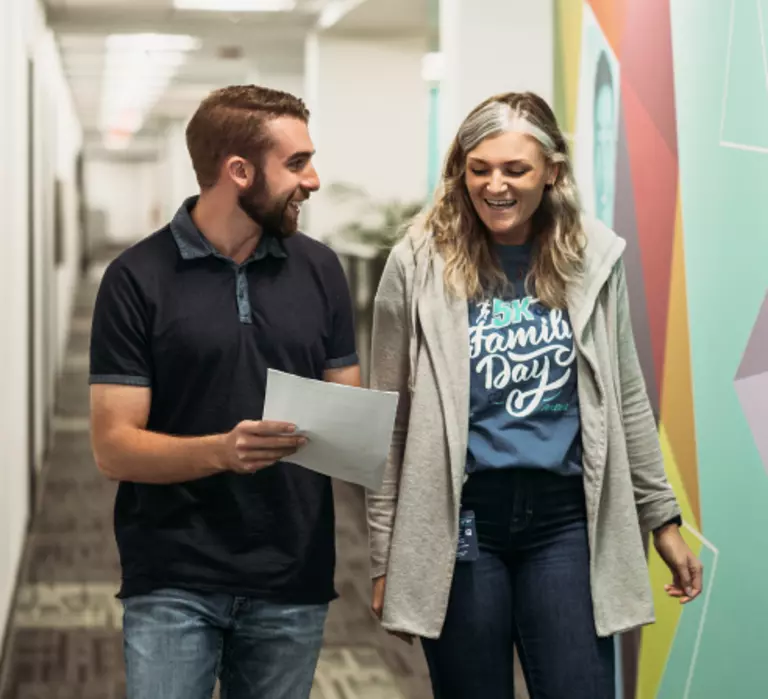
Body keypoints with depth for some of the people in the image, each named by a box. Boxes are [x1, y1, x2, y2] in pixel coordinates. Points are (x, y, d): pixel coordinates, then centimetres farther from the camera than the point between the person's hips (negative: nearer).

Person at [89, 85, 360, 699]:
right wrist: (221, 451, -25)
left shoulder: (319, 270, 7)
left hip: (294, 583, 3)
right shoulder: (138, 279, -5)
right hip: (174, 585, -3)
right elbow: (114, 447, -8)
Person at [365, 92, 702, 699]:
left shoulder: (592, 258, 3)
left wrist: (663, 518, 12)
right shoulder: (420, 263, -3)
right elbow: (391, 421, 0)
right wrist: (388, 557, 0)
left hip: (565, 519, 2)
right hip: (459, 521, -1)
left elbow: (626, 400, 12)